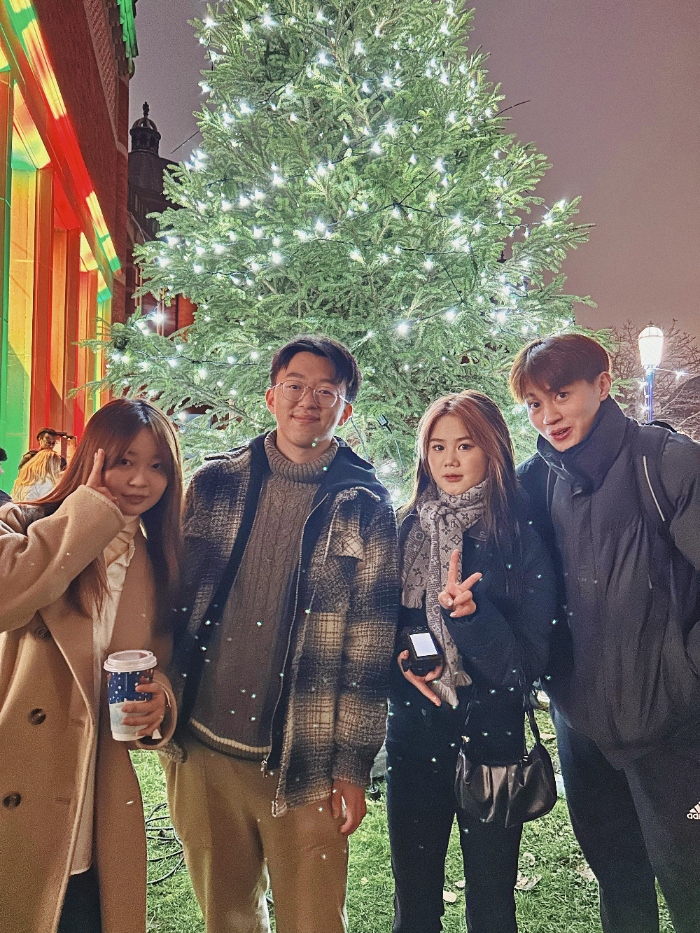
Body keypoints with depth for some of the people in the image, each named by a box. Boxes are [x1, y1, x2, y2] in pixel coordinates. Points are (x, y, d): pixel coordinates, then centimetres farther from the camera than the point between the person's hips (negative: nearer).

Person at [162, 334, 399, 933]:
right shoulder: (214, 484, 3)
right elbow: (173, 599, 8)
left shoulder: (366, 508, -4)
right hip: (202, 749, 3)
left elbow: (371, 644, -5)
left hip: (304, 764, -2)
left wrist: (353, 767, -5)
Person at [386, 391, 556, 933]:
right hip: (413, 738, 3)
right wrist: (402, 660, -11)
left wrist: (469, 611, -26)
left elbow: (529, 663, -10)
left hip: (491, 740, -2)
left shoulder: (522, 543, -6)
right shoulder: (405, 534, 3)